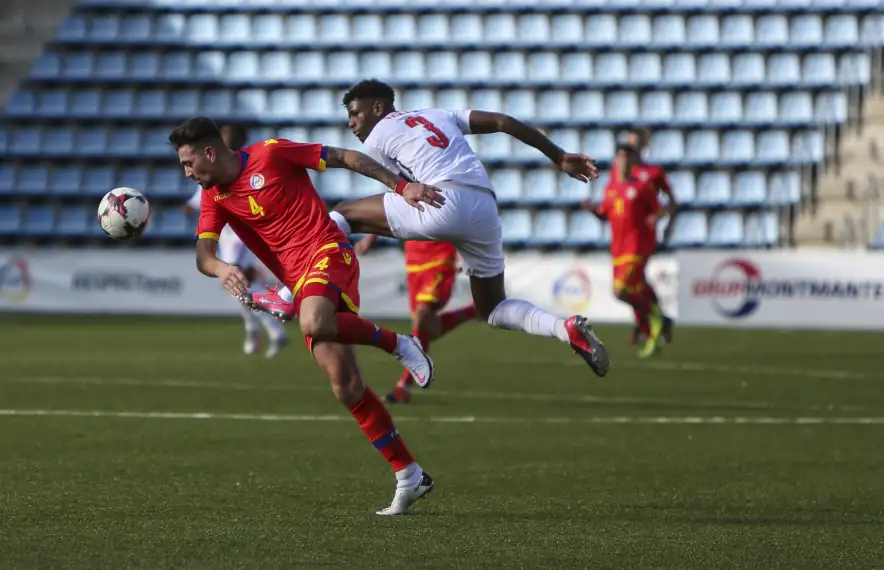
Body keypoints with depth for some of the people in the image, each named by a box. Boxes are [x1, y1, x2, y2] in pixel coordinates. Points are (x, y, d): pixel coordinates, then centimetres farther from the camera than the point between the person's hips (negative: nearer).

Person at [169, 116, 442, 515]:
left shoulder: (271, 154, -4)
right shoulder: (214, 198, 12)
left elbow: (345, 158, 1)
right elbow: (203, 255, -1)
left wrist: (401, 186, -4)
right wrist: (221, 269, -26)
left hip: (326, 252, -6)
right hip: (298, 284, 6)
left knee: (315, 324, -38)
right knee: (345, 385, -4)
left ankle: (397, 344, -12)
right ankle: (409, 477, 0)